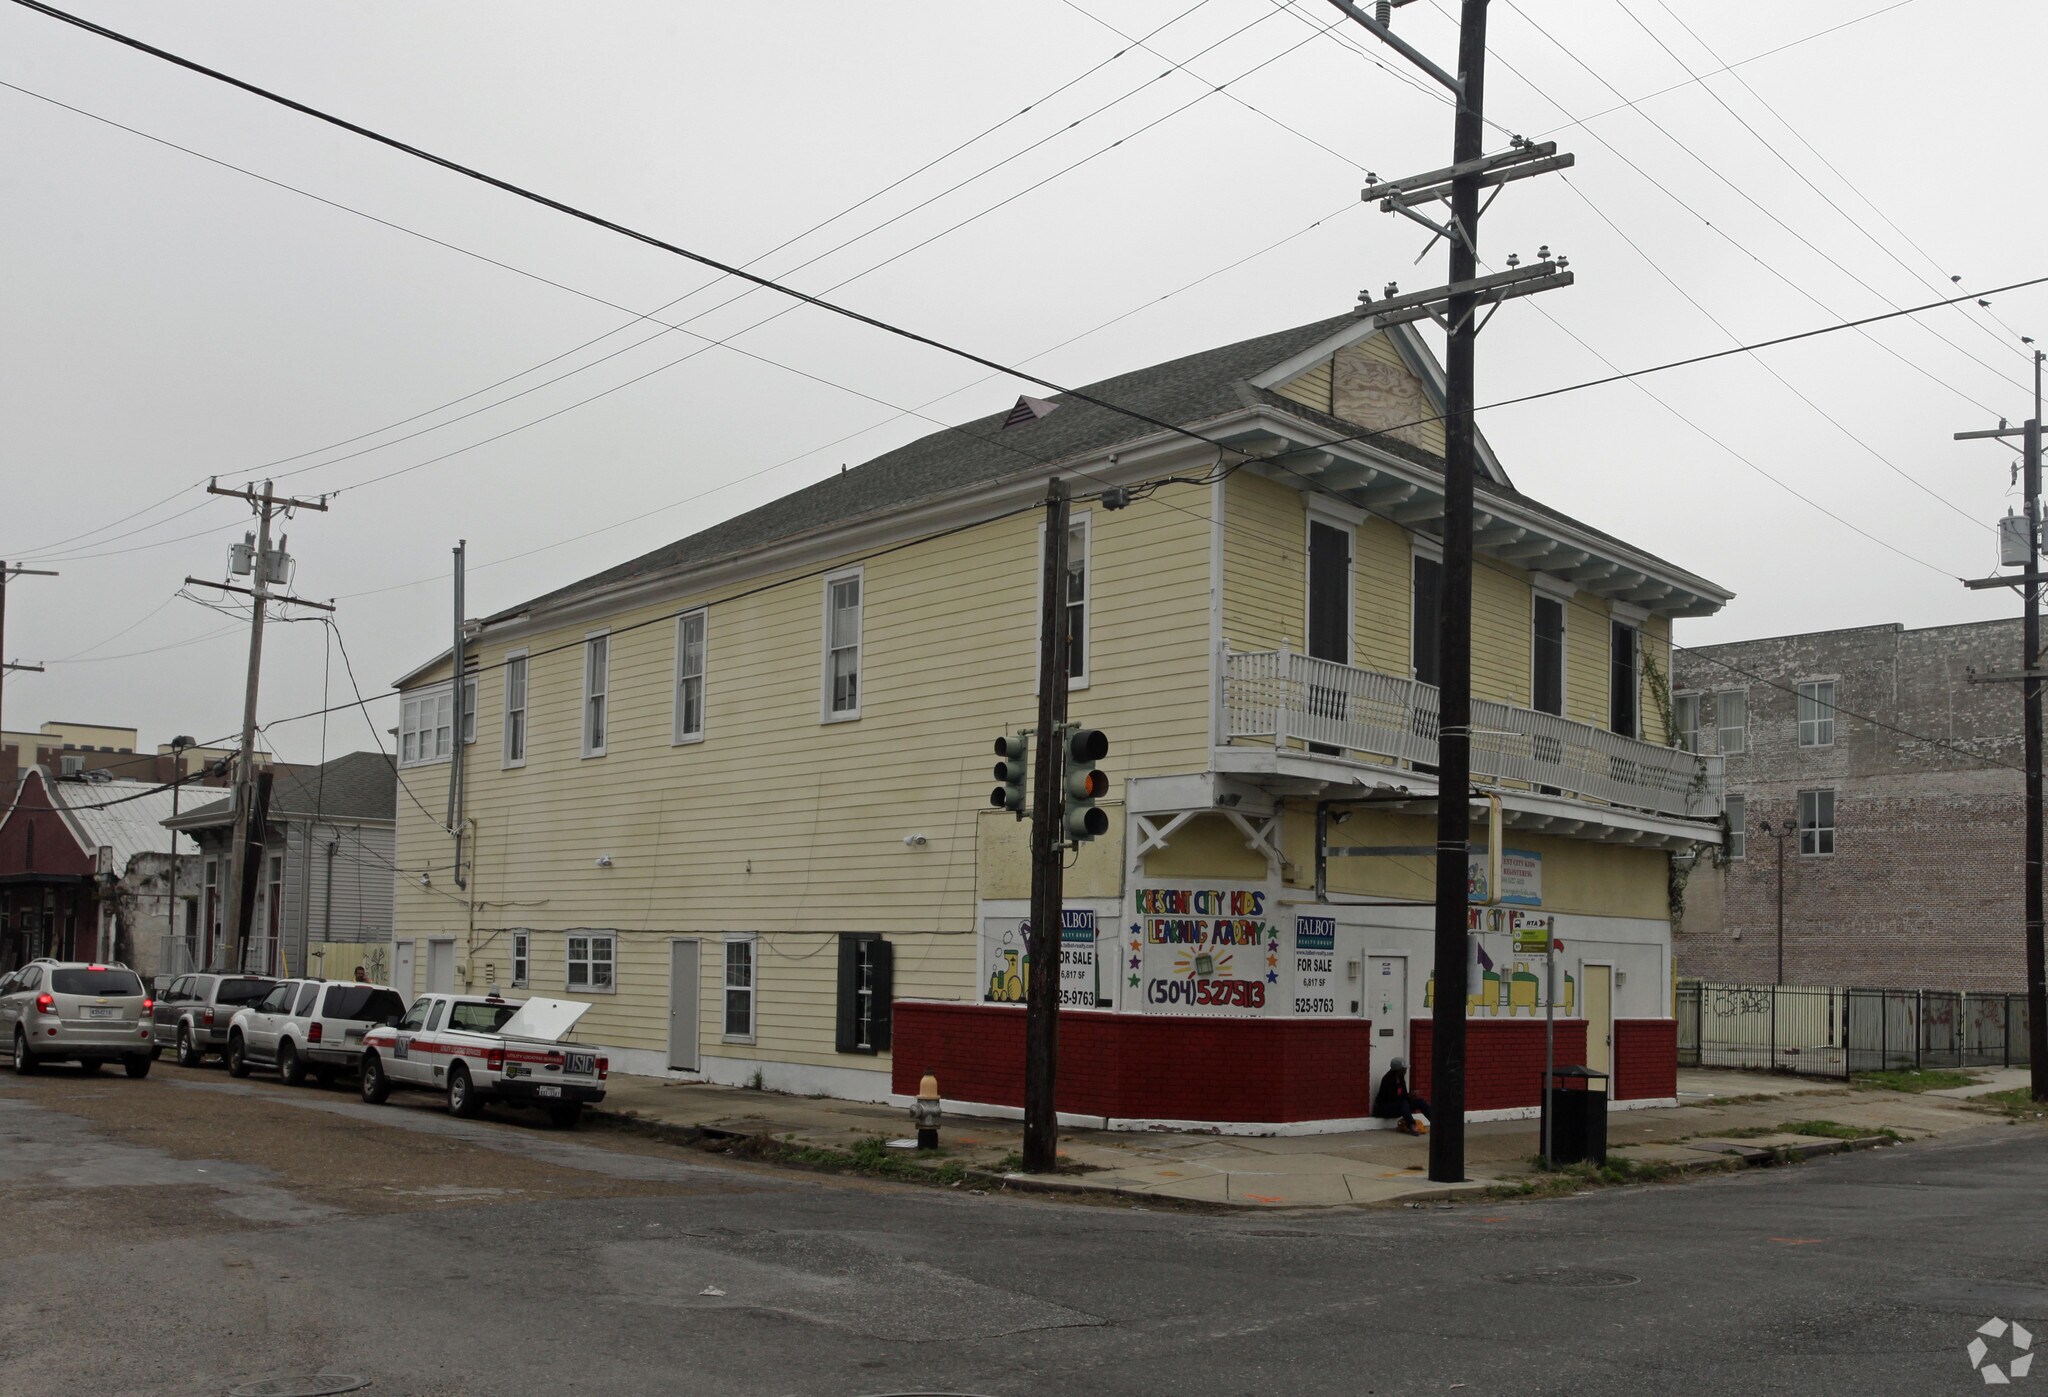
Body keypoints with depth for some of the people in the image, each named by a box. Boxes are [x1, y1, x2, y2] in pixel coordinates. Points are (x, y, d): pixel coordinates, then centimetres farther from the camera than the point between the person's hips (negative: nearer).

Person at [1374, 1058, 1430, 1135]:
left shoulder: (1401, 1078, 5)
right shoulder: (1387, 1080, -19)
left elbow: (1403, 1095, 5)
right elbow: (1391, 1098, -25)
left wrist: (1410, 1096, -18)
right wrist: (1408, 1096, -29)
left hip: (1399, 1105, 8)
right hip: (1385, 1107, -8)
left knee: (1420, 1101, -6)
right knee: (1403, 1103, -36)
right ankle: (1412, 1127, -53)